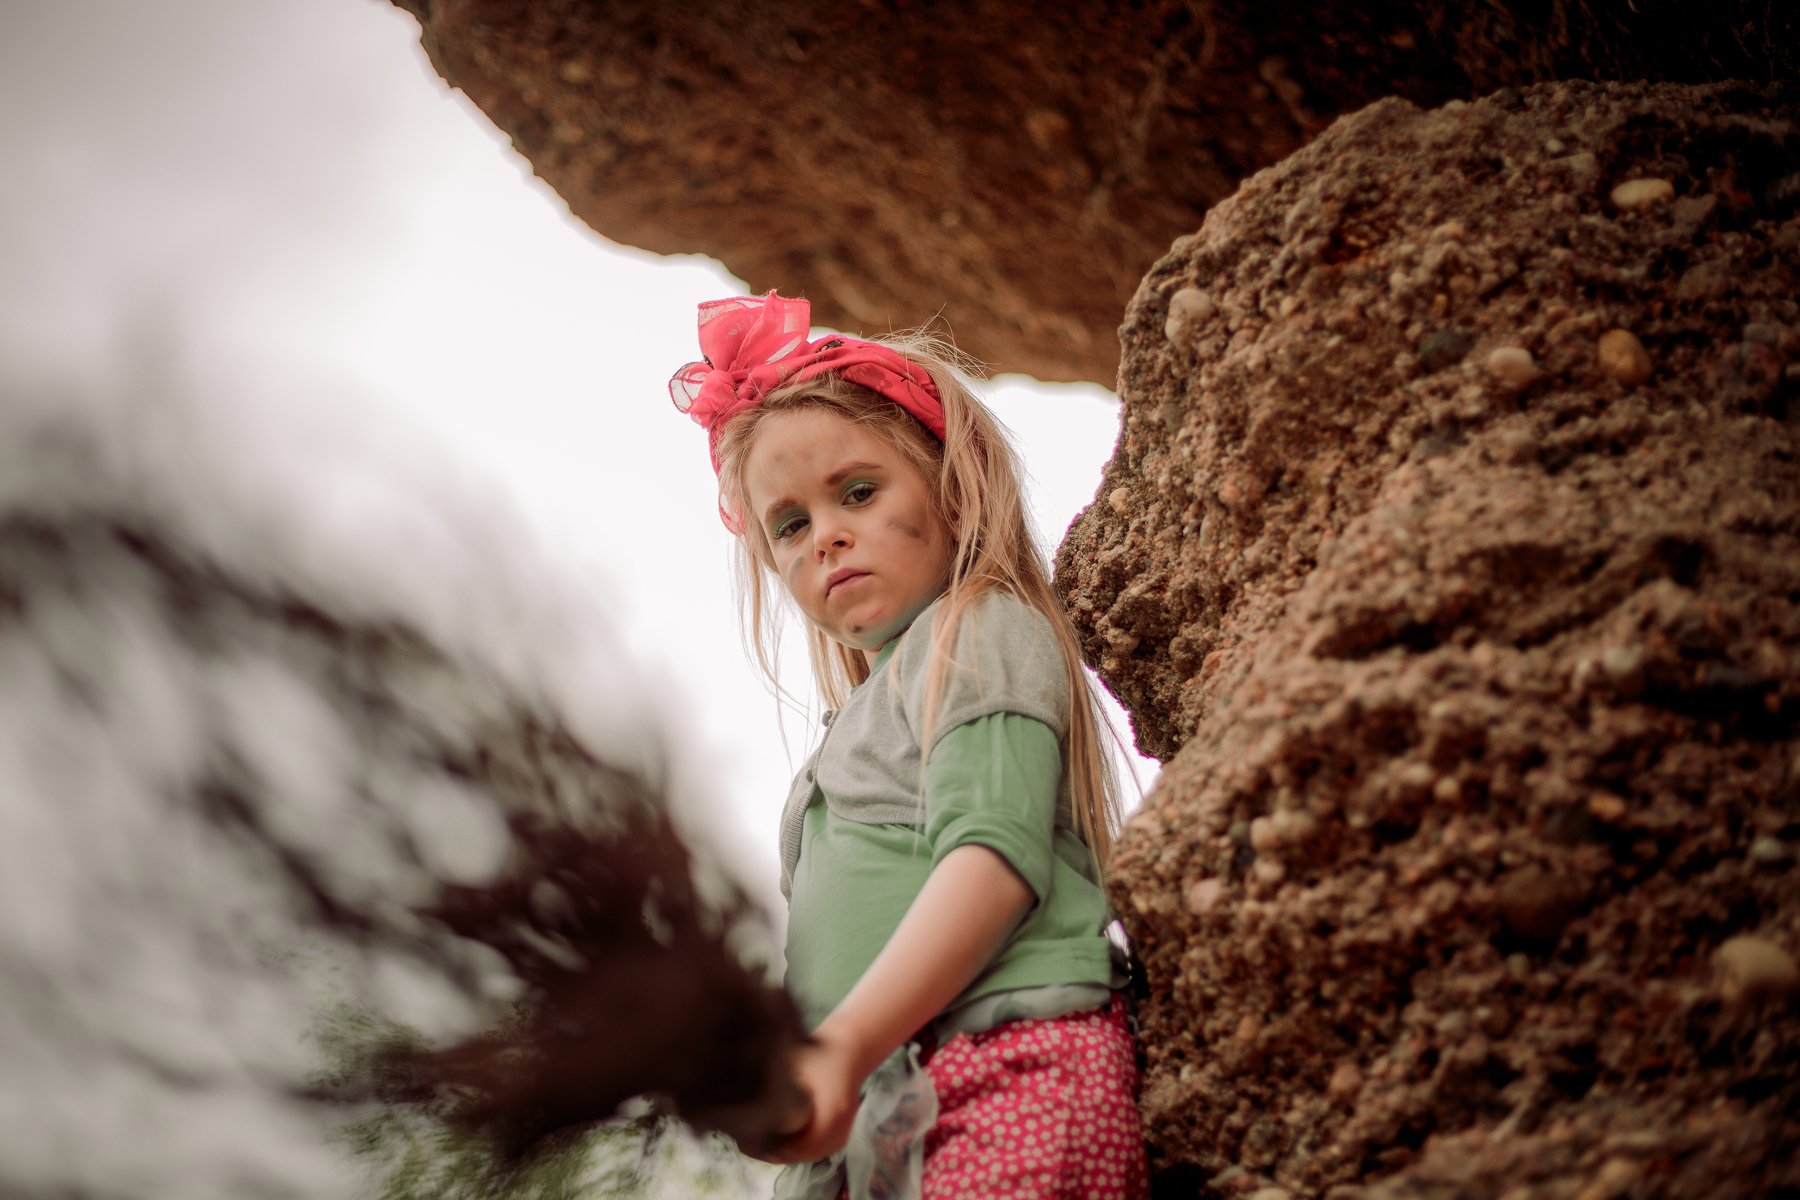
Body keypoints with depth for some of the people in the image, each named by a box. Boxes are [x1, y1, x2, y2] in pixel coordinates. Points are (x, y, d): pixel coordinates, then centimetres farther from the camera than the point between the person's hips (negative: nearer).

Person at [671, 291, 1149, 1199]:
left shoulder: (983, 631, 4)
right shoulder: (867, 717, 30)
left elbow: (998, 855, -12)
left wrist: (843, 1047, -21)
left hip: (1012, 1078, -8)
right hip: (885, 1118, 8)